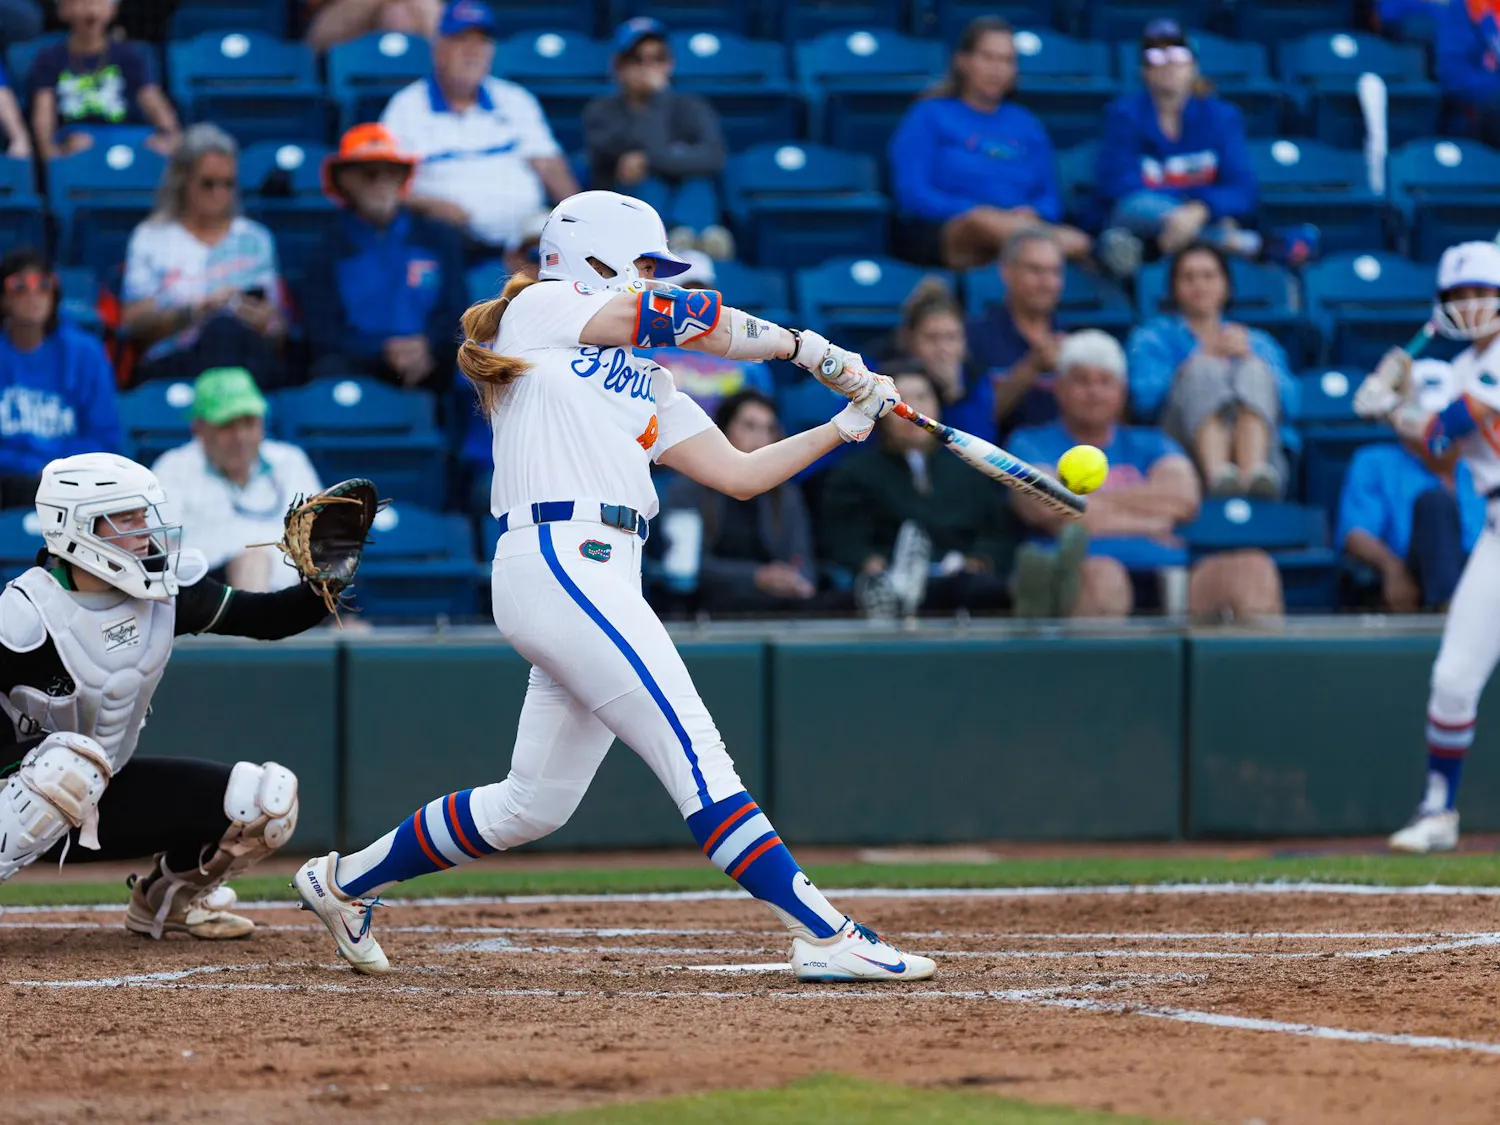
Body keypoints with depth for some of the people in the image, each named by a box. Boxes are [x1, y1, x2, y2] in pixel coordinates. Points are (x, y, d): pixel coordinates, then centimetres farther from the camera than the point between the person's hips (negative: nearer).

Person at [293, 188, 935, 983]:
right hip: (557, 556, -9)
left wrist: (844, 427, 11)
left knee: (535, 804, 11)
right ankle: (825, 937, -22)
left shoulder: (647, 384, 26)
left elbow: (738, 474, 19)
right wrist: (803, 348, 8)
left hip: (604, 577, 9)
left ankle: (344, 880, 27)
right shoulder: (539, 310, 7)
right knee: (692, 750, -16)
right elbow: (676, 317, 0)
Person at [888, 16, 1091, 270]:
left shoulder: (1026, 125, 23)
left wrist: (1031, 216, -8)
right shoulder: (929, 117, 9)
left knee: (1077, 244, -31)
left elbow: (1050, 200, 17)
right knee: (983, 222, -41)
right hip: (942, 234, -4)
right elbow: (913, 195, -3)